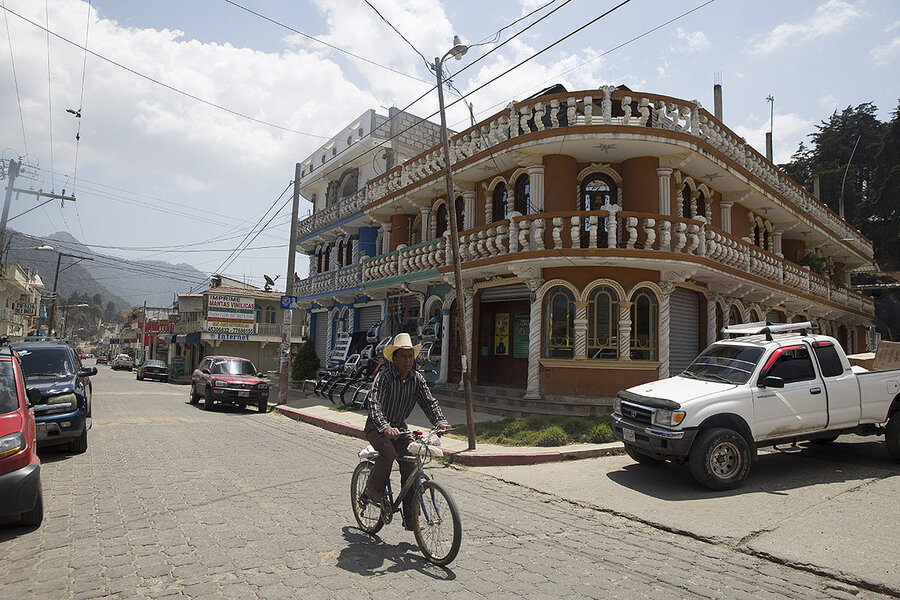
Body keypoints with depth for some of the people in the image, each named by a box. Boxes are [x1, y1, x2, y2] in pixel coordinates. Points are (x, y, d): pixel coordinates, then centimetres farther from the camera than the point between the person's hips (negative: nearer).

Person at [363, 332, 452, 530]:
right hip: (377, 427, -5)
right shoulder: (385, 375, -22)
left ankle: (410, 518, 6)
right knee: (388, 453, -32)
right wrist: (386, 428, -48)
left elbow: (429, 402, -6)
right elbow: (374, 404, -33)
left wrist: (440, 421, -24)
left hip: (400, 427, 5)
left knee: (410, 468, -6)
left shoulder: (417, 378, -5)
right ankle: (373, 491, -5)